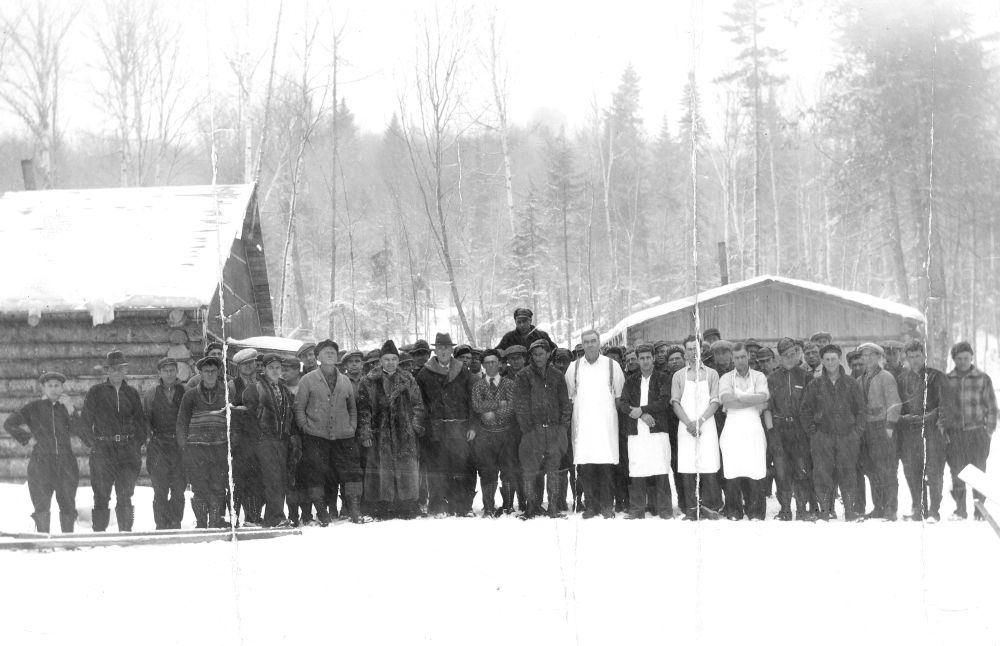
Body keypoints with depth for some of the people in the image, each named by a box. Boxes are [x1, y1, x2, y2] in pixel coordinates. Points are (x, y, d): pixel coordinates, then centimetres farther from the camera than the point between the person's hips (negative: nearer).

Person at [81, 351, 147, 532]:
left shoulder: (132, 393, 12)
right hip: (103, 449, -1)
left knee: (125, 496, -5)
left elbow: (140, 422, 17)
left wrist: (137, 445, 8)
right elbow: (86, 420, 7)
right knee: (101, 497, -2)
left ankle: (125, 531, -1)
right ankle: (99, 533, 4)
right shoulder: (95, 392, 5)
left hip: (128, 450, 1)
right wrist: (93, 442, 1)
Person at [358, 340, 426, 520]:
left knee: (406, 469, -1)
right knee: (381, 470, -2)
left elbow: (418, 404, 16)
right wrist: (365, 433, -5)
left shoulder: (407, 380, 11)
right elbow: (363, 408, 1)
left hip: (404, 433, 2)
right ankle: (382, 509, 3)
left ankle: (407, 508, 5)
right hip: (379, 434, -2)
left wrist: (416, 425, 5)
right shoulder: (369, 382, 3)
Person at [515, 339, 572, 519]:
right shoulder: (523, 376, 3)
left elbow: (565, 403, 13)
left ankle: (554, 507, 5)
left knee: (553, 471, 3)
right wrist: (528, 428, -10)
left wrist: (563, 426, 3)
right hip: (533, 430, -2)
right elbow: (521, 405, -2)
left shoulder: (557, 376, 12)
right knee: (530, 471, -5)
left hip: (555, 430, 2)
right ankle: (532, 506, 2)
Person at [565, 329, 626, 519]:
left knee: (605, 466, -7)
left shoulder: (612, 366, 7)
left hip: (605, 423, -1)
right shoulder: (574, 368, 10)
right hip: (582, 423, 1)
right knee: (586, 466, -5)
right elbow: (568, 395, 17)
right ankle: (591, 505, 1)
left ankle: (607, 506, -1)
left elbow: (620, 395, 13)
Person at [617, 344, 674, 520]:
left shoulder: (662, 378, 8)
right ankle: (637, 510, 3)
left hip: (658, 429, -2)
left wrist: (640, 410, -8)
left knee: (661, 470, -8)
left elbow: (664, 402, -4)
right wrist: (642, 415, -9)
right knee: (636, 472, -2)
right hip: (636, 432, 2)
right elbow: (622, 404, 6)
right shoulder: (631, 381, 16)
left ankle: (664, 509, -5)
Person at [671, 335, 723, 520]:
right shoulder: (678, 376, 12)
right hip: (686, 427, 1)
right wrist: (689, 423, -10)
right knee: (687, 470, -3)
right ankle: (691, 510, 0)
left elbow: (715, 402, 2)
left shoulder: (711, 374, 9)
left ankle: (710, 507, -2)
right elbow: (675, 402, 5)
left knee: (709, 468, -8)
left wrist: (699, 421, -12)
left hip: (707, 426, -1)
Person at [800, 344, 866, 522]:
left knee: (848, 473, 0)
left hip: (847, 435, 0)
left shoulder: (851, 384, 8)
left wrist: (858, 430, 1)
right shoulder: (815, 385, 6)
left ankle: (850, 511, 5)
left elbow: (860, 409, 11)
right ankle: (825, 511, 4)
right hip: (822, 436, 0)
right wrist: (812, 432, -1)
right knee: (823, 474, -2)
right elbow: (806, 410, 8)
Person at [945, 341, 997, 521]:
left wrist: (989, 430, -1)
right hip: (954, 434, 1)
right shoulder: (947, 380, 7)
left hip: (978, 433, -1)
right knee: (957, 474, 1)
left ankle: (980, 510, 6)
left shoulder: (983, 379, 4)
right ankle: (960, 509, 9)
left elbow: (991, 407, 6)